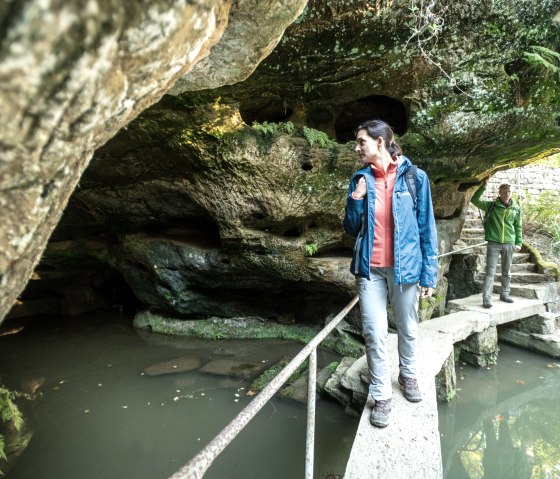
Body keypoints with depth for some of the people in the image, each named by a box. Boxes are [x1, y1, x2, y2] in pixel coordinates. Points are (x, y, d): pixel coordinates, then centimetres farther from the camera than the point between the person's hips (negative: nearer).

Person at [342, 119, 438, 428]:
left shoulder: (414, 177, -6)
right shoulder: (360, 179, 3)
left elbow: (427, 228, -3)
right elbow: (351, 229, 7)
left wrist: (429, 274, -5)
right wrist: (355, 201, -11)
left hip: (404, 267, -1)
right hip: (370, 269, 2)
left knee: (407, 329, 15)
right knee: (375, 333, 2)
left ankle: (408, 376, 40)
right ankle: (381, 395, 19)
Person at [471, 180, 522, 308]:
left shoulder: (516, 208, 7)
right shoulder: (491, 205, 0)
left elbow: (518, 226, 12)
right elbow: (475, 200, -11)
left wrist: (518, 243, 8)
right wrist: (483, 186, -19)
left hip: (509, 244, 3)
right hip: (493, 243, -3)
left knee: (507, 272, 13)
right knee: (490, 271, -5)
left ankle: (505, 294, 27)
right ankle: (487, 298, -5)